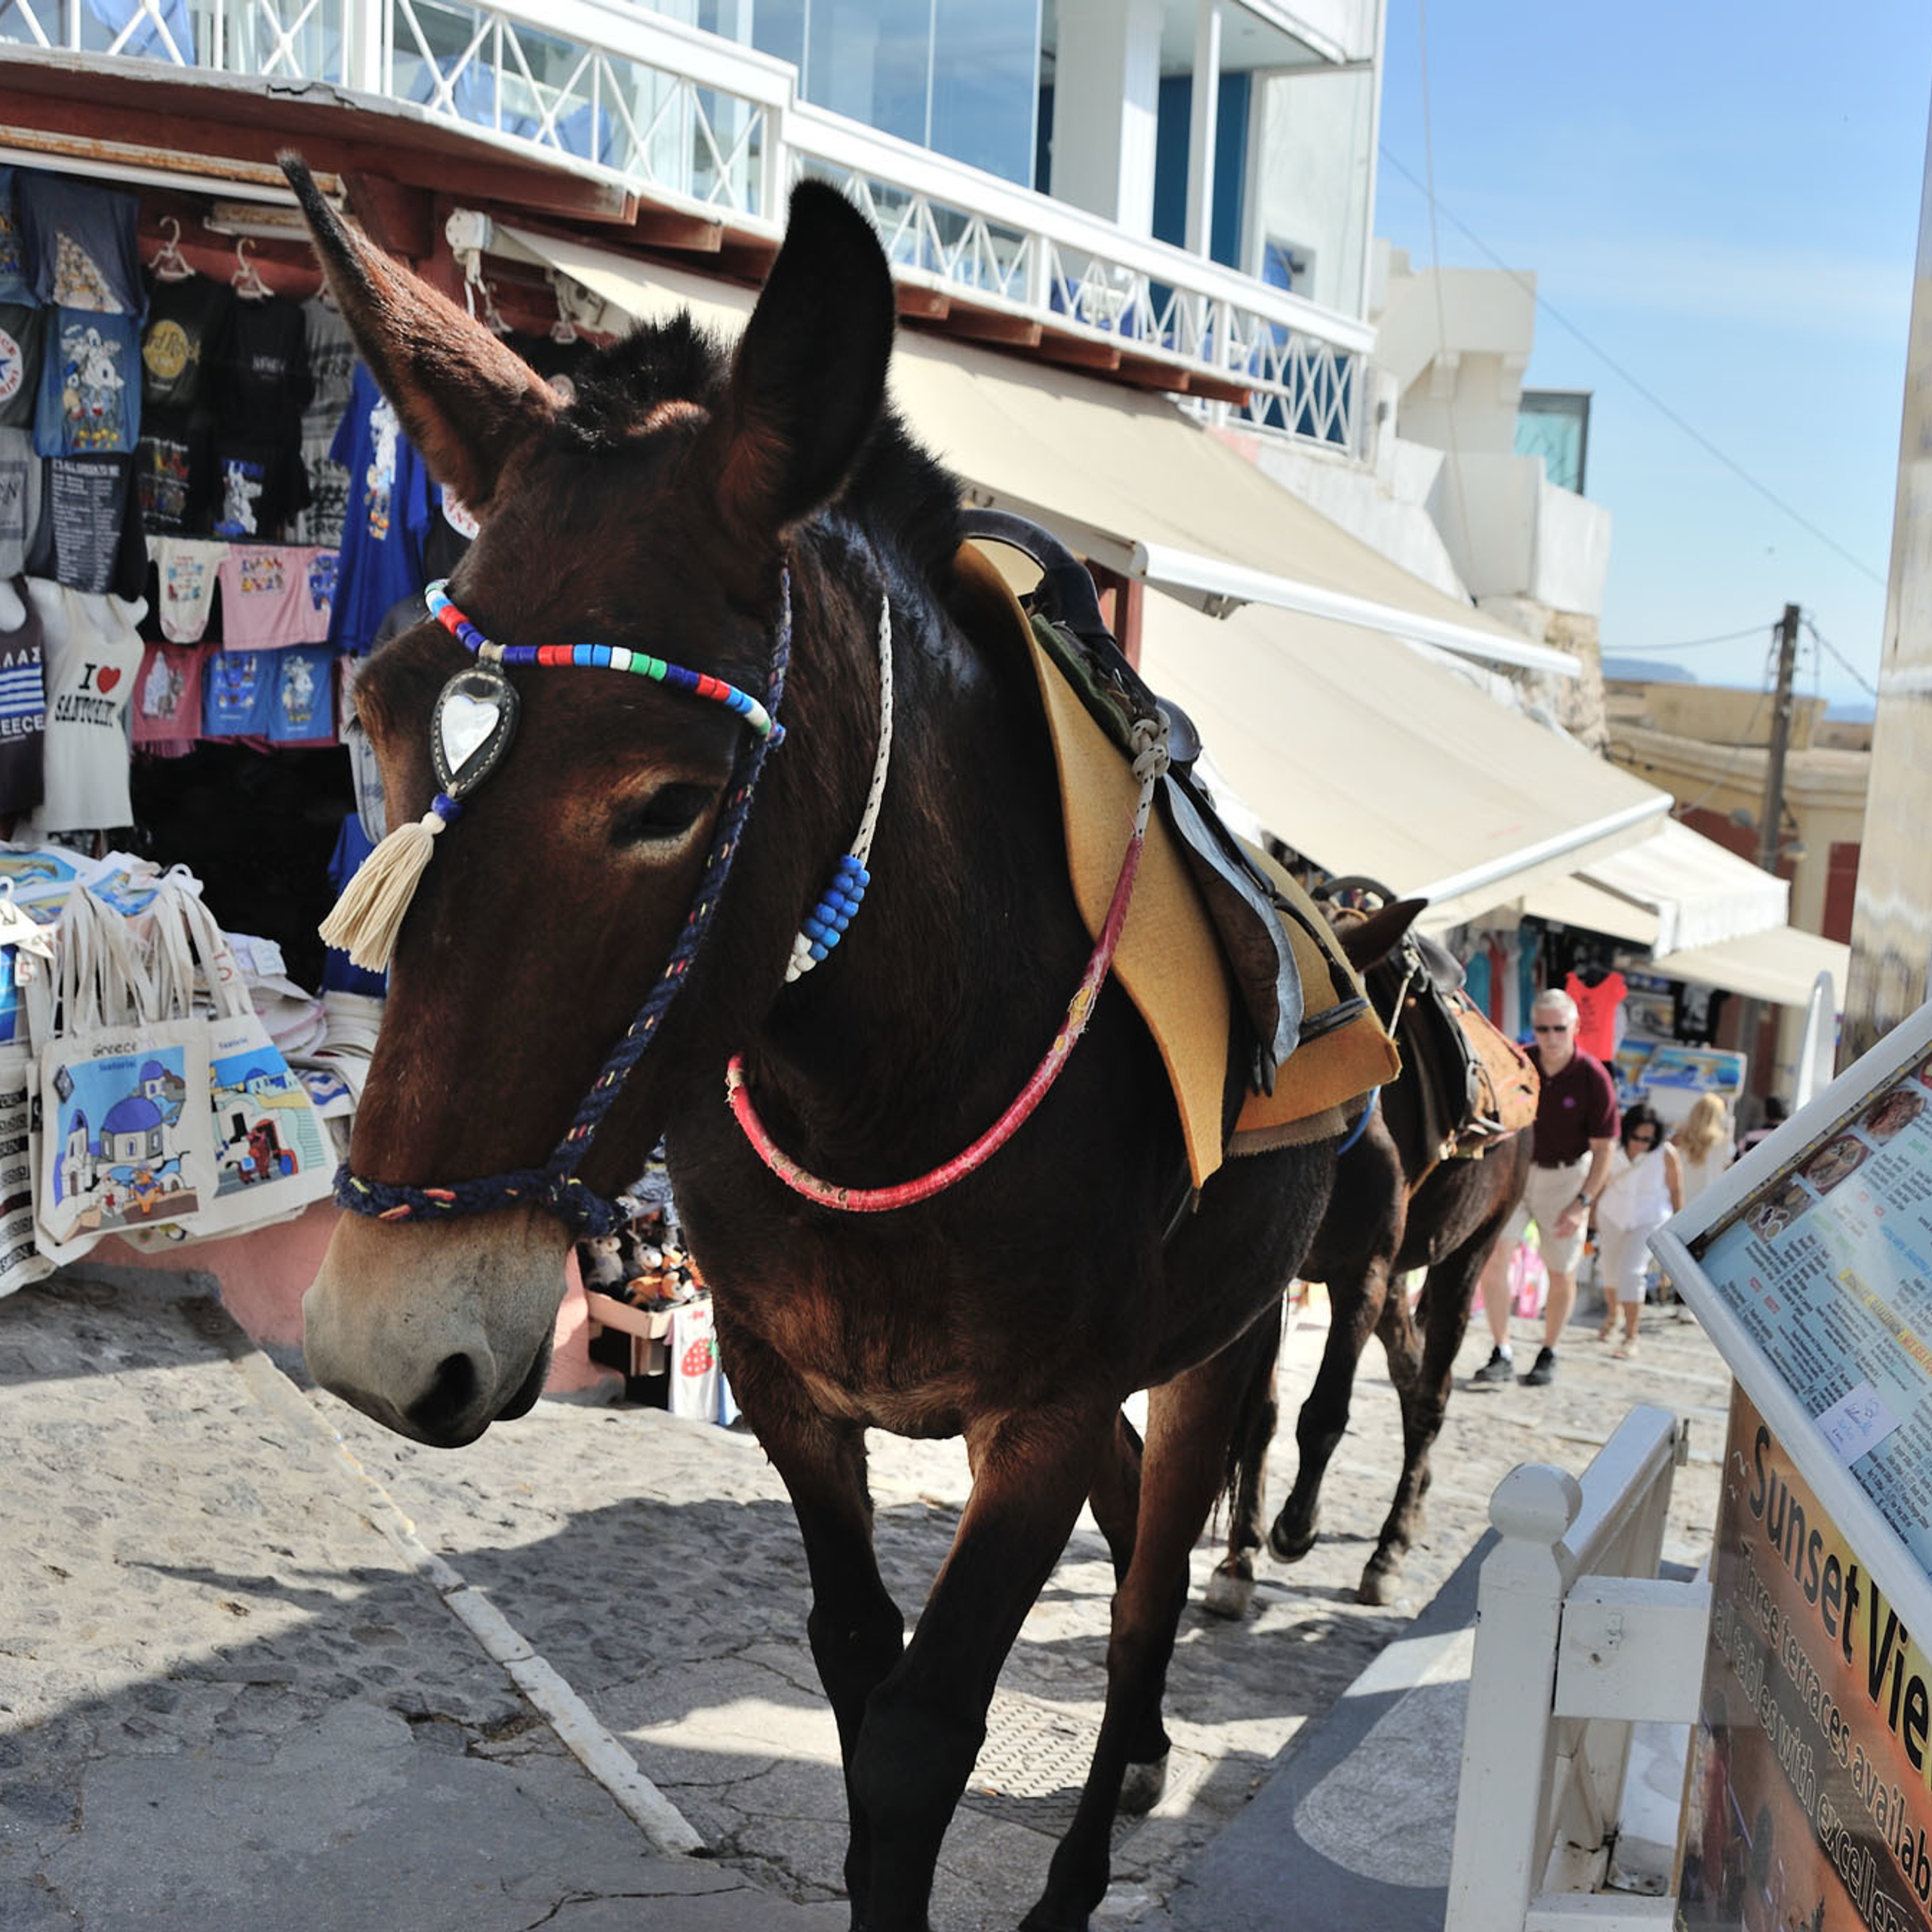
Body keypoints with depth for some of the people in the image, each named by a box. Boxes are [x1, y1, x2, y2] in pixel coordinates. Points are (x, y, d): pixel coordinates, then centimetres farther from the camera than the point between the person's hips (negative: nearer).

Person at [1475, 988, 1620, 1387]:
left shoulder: (1593, 1077, -15)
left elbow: (1603, 1148, -9)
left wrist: (1582, 1203, -14)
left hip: (1565, 1177, -2)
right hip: (1516, 1170, 2)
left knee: (1561, 1274, 6)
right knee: (1493, 1257, -11)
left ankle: (1548, 1355, 26)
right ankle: (1501, 1354, -2)